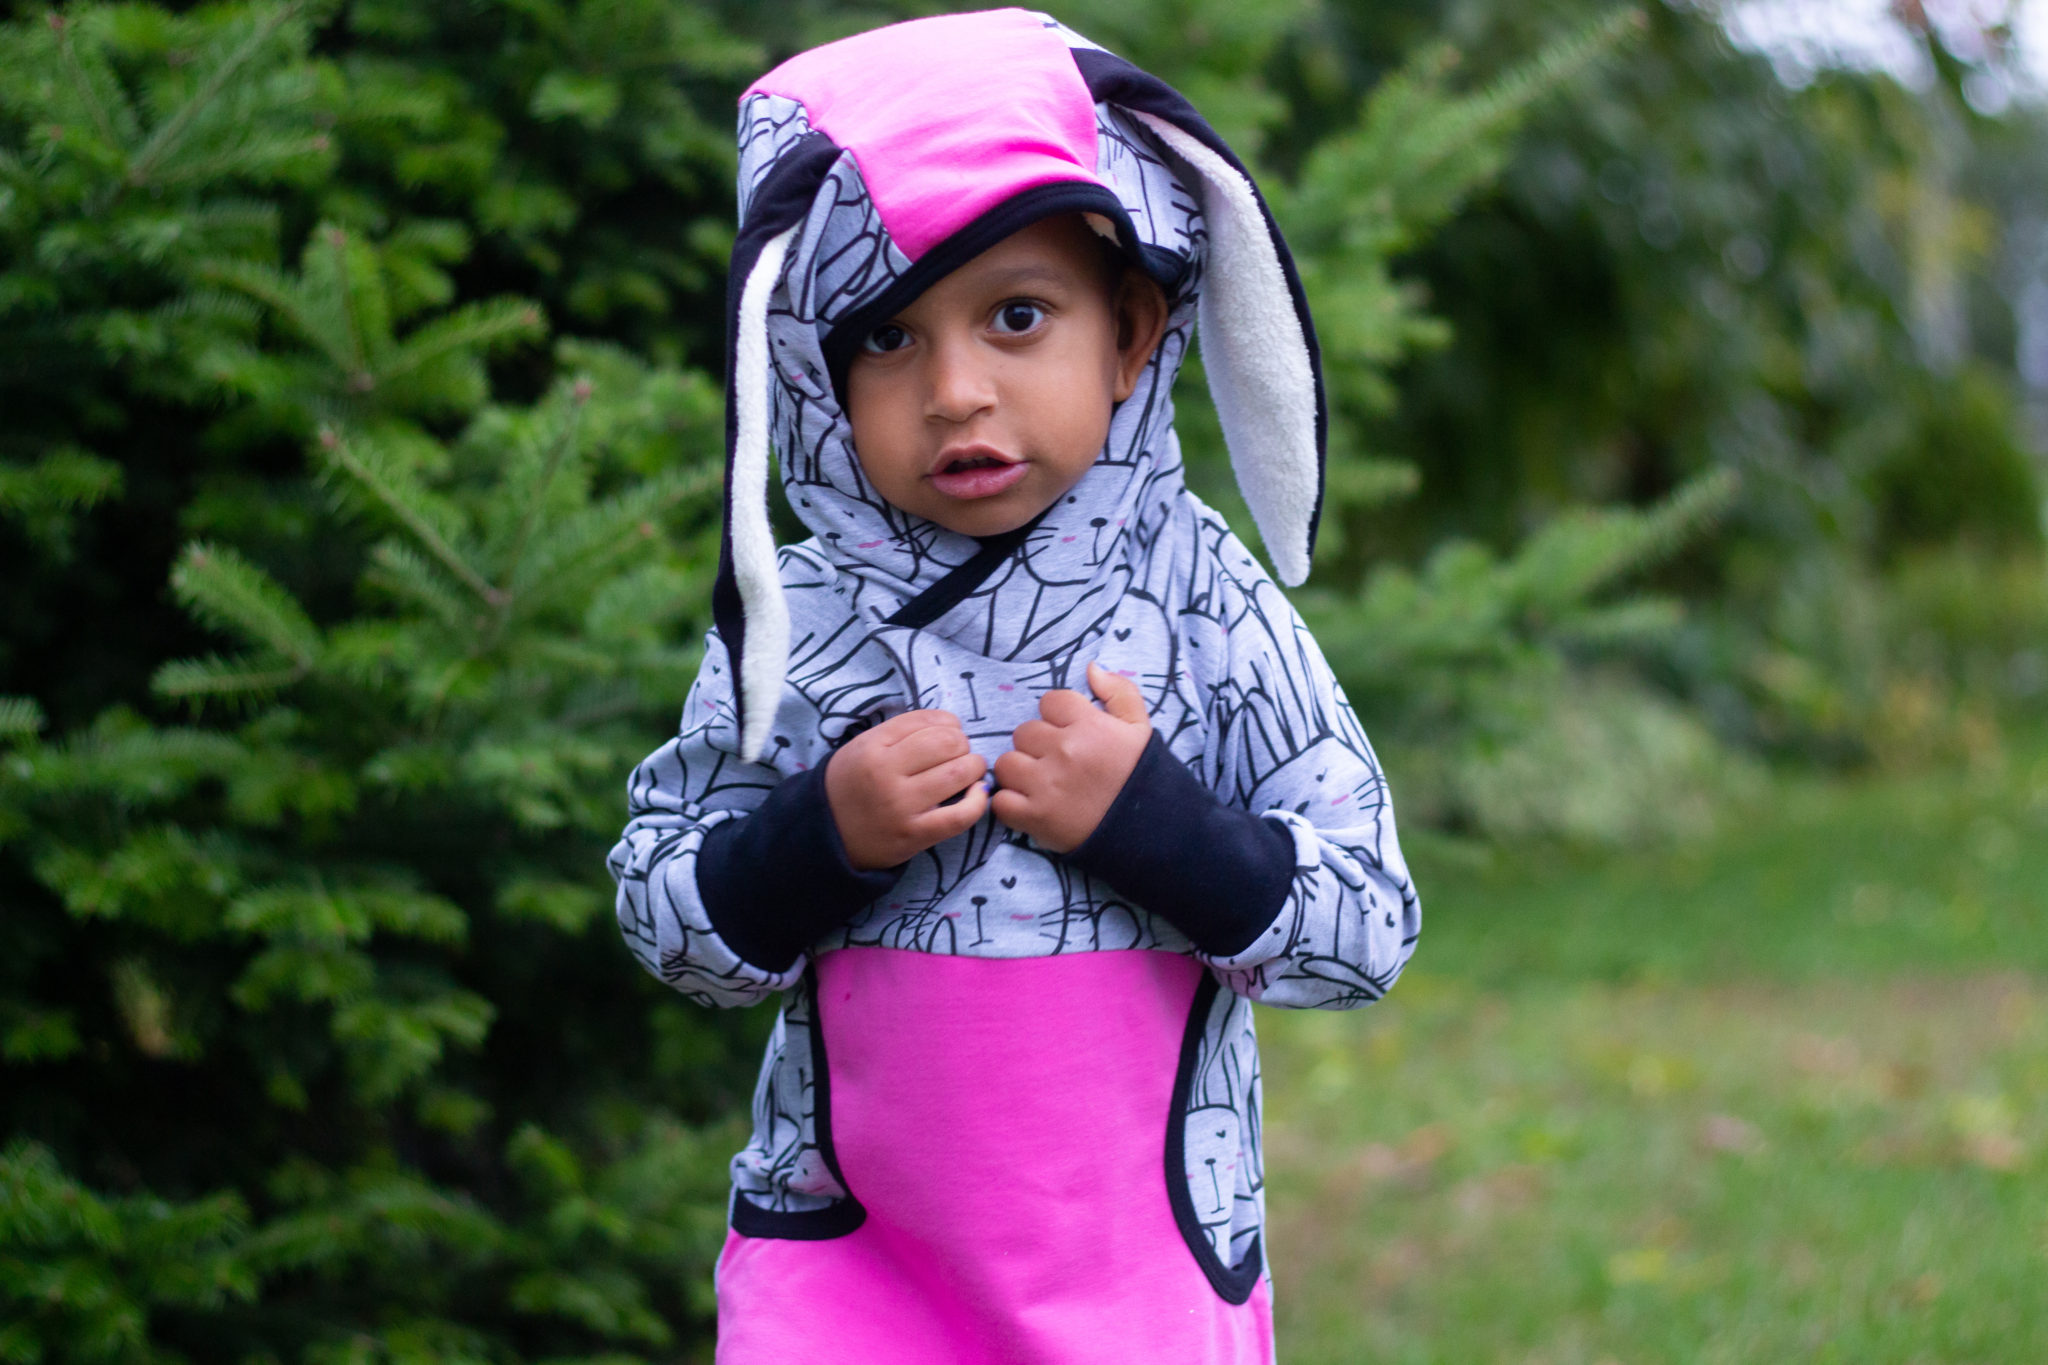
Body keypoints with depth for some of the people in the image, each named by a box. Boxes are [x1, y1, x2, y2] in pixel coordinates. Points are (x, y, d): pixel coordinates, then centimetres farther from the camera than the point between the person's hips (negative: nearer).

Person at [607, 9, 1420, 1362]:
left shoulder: (1204, 606, -7)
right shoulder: (795, 621, -4)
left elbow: (1370, 931, -6)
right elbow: (664, 923, 1)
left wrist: (1152, 819, -20)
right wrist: (819, 835, -17)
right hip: (848, 1255, 0)